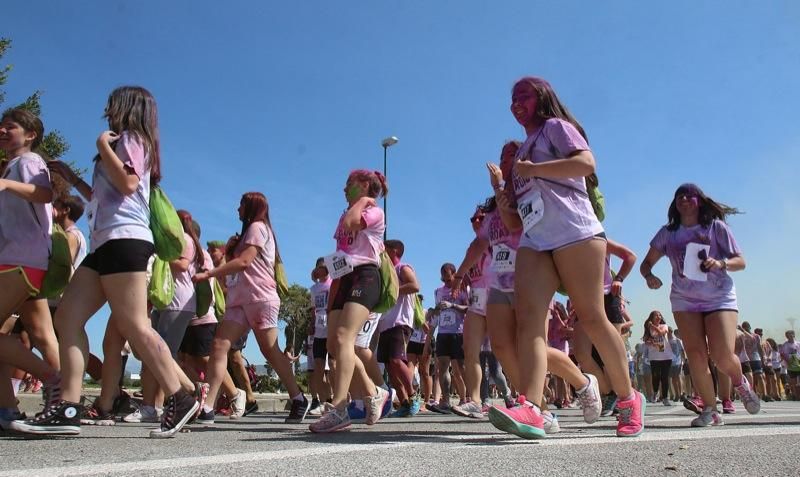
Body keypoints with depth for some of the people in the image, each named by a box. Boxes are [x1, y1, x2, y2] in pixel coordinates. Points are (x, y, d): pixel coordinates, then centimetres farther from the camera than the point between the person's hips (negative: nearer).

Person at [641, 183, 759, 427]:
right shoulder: (668, 233, 3)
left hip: (719, 298, -2)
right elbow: (646, 262, 4)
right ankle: (710, 410, 3)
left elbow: (740, 261, -2)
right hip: (684, 300, 2)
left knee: (723, 356, -12)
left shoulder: (716, 227, -1)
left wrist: (721, 264, -23)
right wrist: (649, 275, -19)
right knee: (696, 354, -9)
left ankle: (740, 383, 23)